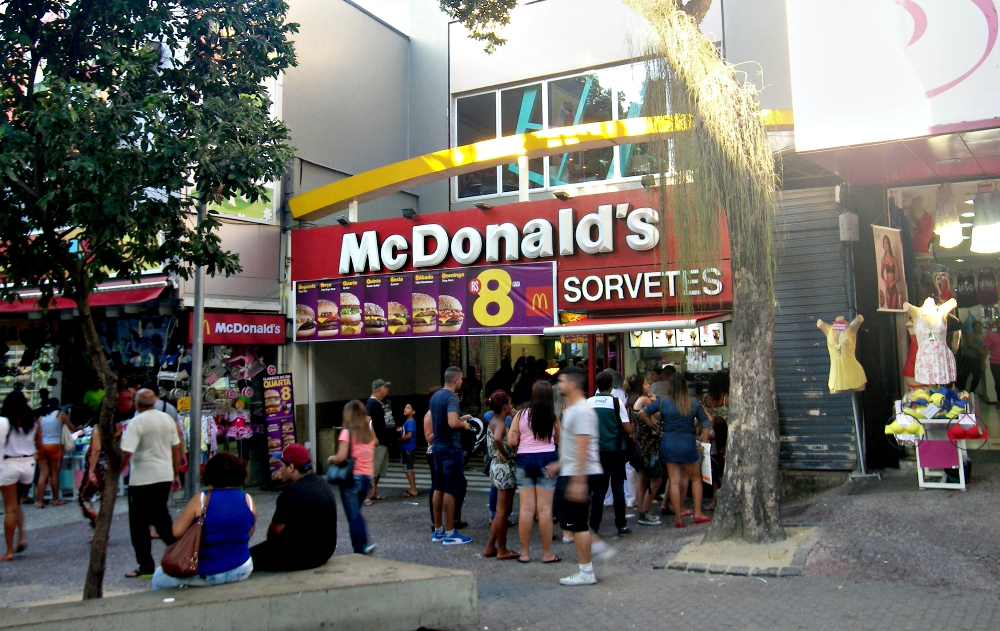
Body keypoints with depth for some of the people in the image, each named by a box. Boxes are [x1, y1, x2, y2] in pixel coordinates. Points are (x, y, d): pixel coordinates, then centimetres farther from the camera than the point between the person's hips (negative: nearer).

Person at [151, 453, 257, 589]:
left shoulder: (201, 499, -13)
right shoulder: (248, 500, -5)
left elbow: (177, 532, -11)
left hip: (207, 574, -3)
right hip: (242, 571, 3)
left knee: (158, 578, 23)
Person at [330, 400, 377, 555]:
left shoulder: (347, 432, -10)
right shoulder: (369, 432, 7)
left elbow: (341, 457, -20)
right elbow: (376, 443, 29)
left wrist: (331, 458, 0)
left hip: (352, 478, -6)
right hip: (367, 478, 6)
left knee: (353, 516, 4)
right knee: (356, 513, 23)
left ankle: (359, 551, 5)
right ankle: (365, 544, 10)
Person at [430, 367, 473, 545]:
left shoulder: (435, 396, 10)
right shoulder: (451, 397, -17)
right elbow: (452, 423, -30)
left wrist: (460, 418, 21)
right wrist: (464, 425, -10)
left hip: (438, 446, 9)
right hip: (451, 448, -9)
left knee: (439, 489, 13)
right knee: (450, 491, -3)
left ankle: (438, 531, 21)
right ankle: (449, 534, 3)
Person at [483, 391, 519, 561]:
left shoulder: (493, 422, 12)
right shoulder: (500, 423, -17)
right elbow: (497, 439, -38)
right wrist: (504, 454, -22)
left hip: (497, 466, 10)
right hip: (504, 468, -10)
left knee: (502, 511, 16)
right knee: (503, 511, 0)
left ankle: (490, 547, 20)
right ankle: (502, 550, 9)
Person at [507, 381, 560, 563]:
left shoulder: (521, 415, 0)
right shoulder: (553, 417, -3)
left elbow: (511, 441, -3)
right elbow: (559, 441, 7)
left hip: (524, 460, 2)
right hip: (546, 460, -2)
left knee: (526, 508, 5)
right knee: (545, 509, 2)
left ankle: (524, 553, 12)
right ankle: (547, 553, 9)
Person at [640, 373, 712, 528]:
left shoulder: (663, 402, -3)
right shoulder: (694, 404, 0)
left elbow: (642, 413, -7)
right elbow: (706, 424, 3)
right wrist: (703, 444, 12)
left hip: (668, 443, 0)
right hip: (688, 444, 0)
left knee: (674, 481, 4)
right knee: (696, 479, 19)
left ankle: (679, 518, 6)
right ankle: (698, 514, 16)